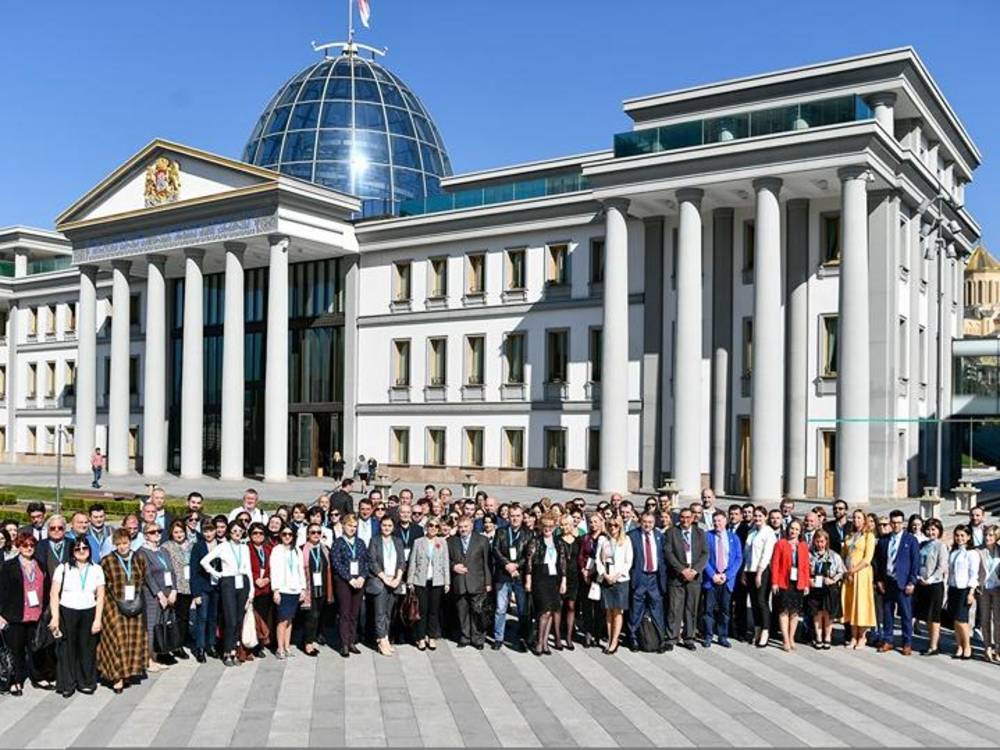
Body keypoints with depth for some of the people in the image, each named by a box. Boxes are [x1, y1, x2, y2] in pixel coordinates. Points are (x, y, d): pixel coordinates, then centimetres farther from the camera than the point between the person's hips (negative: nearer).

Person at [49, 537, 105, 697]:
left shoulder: (96, 570, 7)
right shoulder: (63, 569, 3)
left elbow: (100, 596, 5)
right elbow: (54, 594, 0)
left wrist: (97, 619, -2)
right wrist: (55, 617, -8)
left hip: (89, 613, 1)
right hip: (66, 613, -1)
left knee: (87, 648, 1)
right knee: (67, 649, 1)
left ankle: (86, 682, 14)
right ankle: (67, 684, 13)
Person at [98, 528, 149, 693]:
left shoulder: (139, 559, 5)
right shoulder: (107, 561, -5)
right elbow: (101, 586, -1)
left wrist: (136, 598, 7)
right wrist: (118, 600, -3)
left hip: (135, 605, 4)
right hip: (114, 605, -4)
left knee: (135, 638, 6)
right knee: (118, 638, -9)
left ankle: (131, 670, 19)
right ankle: (117, 675, -2)